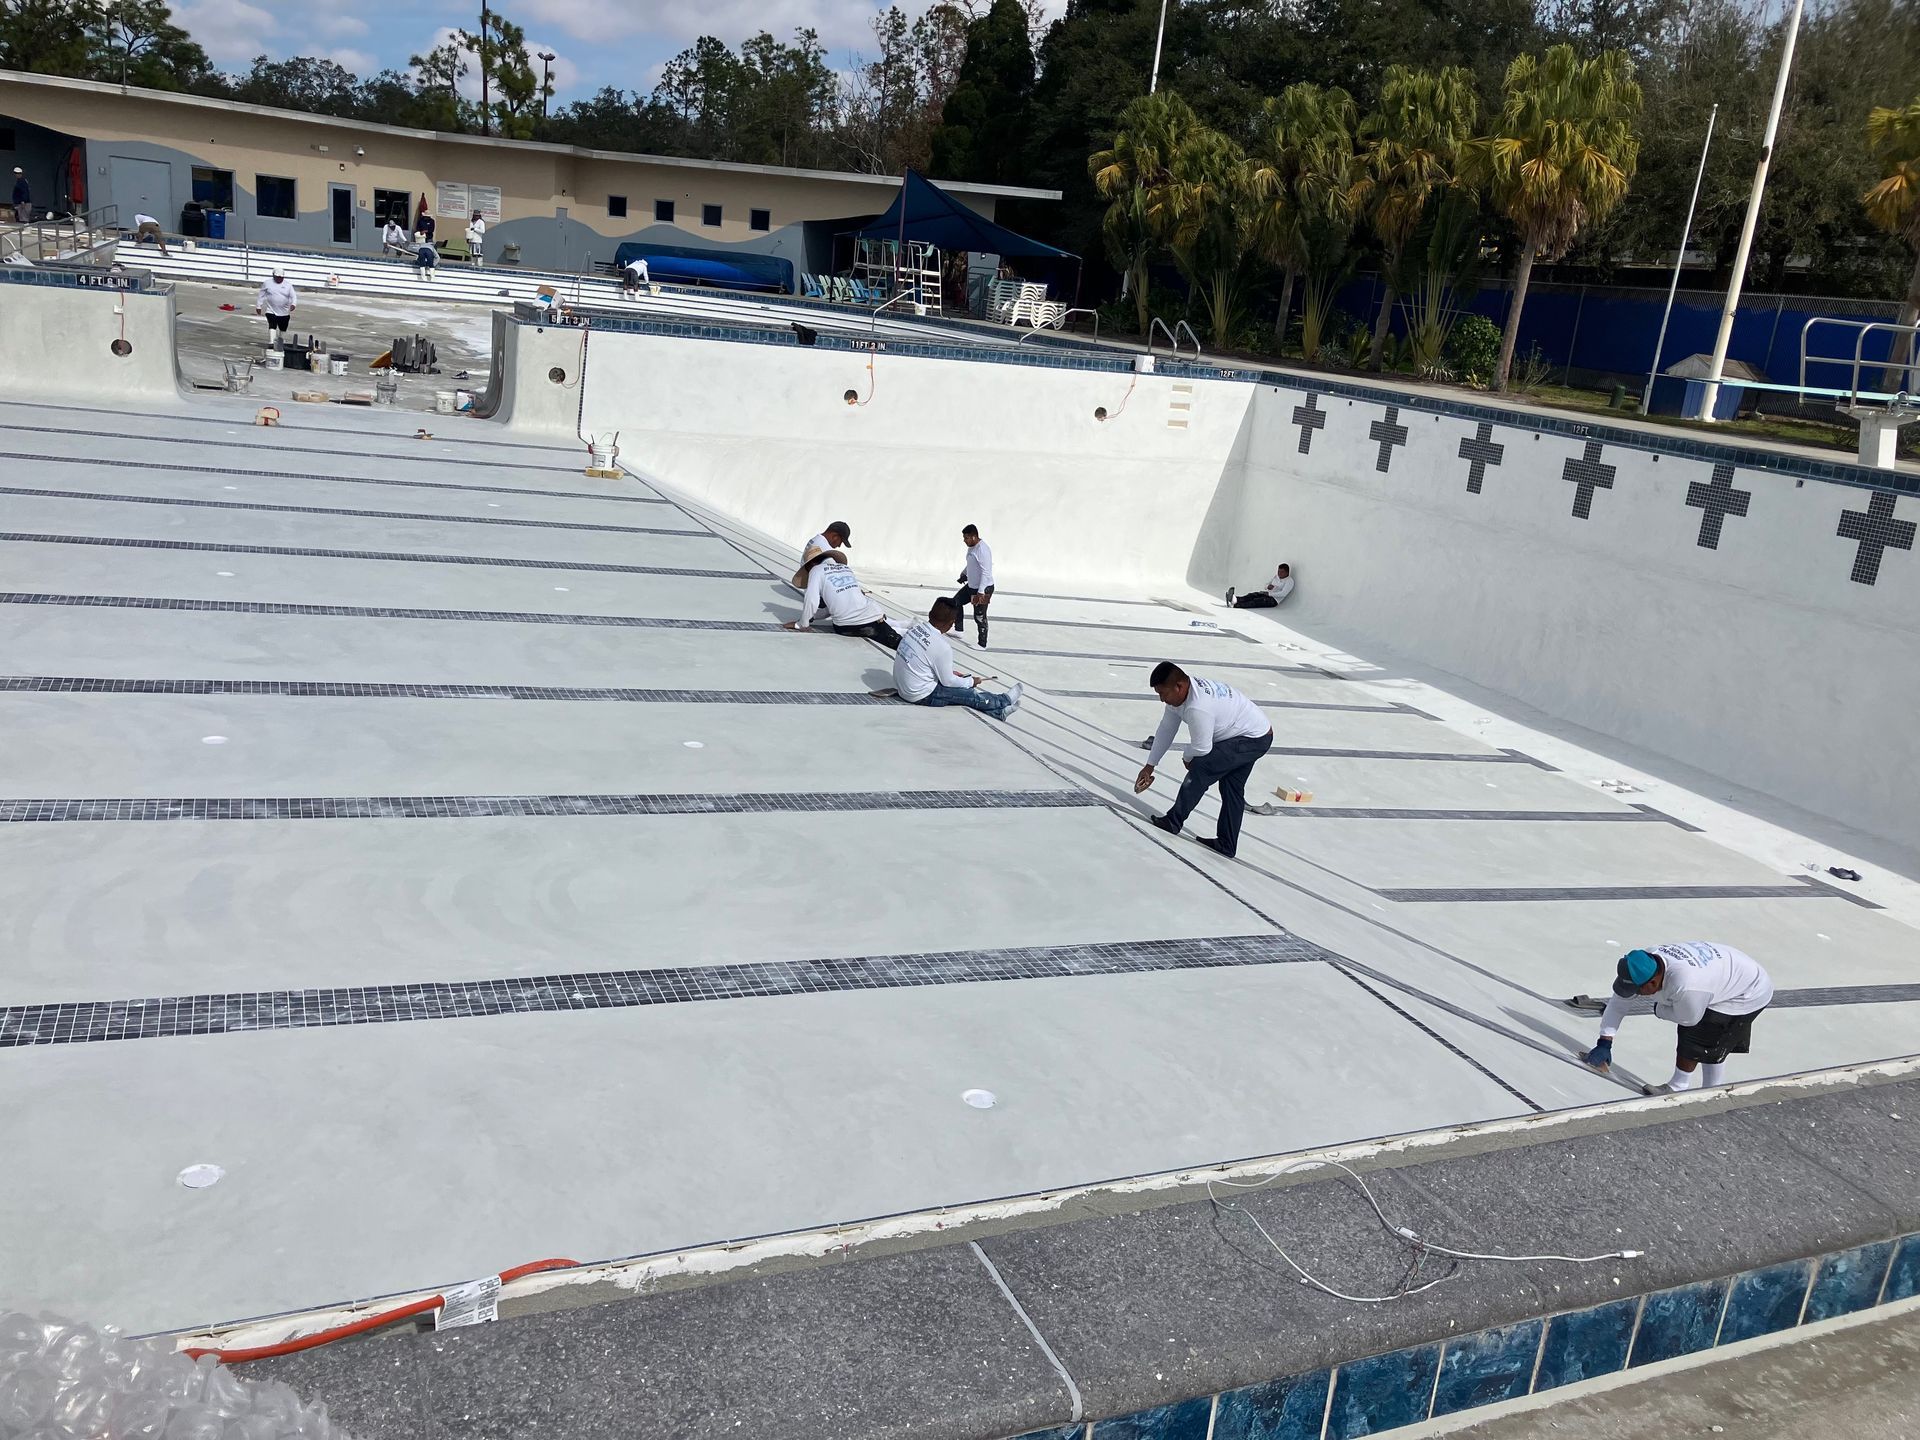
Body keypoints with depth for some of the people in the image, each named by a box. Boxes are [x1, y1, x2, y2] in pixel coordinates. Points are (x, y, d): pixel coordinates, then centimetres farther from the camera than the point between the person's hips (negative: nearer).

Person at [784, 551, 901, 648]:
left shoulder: (816, 570, 7)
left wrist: (801, 624, 7)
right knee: (897, 642, 3)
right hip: (874, 617, 4)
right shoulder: (845, 567, 25)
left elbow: (811, 601, -7)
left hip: (846, 628, -3)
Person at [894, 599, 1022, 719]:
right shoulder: (942, 647, -25)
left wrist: (951, 672, 18)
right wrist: (972, 682, 5)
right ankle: (1004, 702, 26)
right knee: (969, 695, 6)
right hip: (921, 696, -8)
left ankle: (997, 709, 16)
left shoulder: (916, 627, -3)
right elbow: (948, 681, -13)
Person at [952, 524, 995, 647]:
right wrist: (964, 573, 18)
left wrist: (981, 592, -30)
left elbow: (986, 572, -28)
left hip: (983, 589, -10)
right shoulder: (972, 547, 4)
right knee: (956, 602, 21)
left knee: (980, 617, -1)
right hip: (972, 586, 10)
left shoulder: (982, 549, -26)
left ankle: (982, 644, 12)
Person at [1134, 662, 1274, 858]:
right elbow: (1166, 729, 3)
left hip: (1254, 739, -10)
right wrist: (1149, 766, 8)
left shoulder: (1197, 709, -36)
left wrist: (1188, 759, -1)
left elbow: (1201, 750, -24)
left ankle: (1173, 822, -3)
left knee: (1200, 768, -15)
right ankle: (1226, 845, 27)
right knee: (1231, 788, 17)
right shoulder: (1181, 689, -7)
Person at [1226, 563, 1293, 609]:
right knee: (1251, 595, -21)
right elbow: (1266, 584, 24)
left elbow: (1283, 594, -18)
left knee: (1256, 601, -30)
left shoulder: (1289, 581, -7)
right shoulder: (1276, 576, 18)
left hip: (1274, 600, -8)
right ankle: (1235, 600, -48)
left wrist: (1269, 593, -20)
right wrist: (1268, 586, -2)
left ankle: (1235, 605, -49)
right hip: (1266, 594, 8)